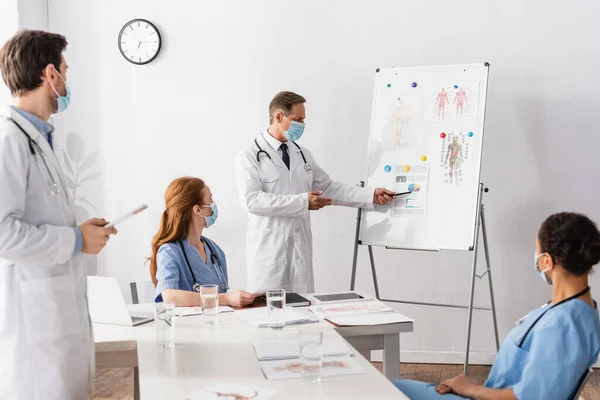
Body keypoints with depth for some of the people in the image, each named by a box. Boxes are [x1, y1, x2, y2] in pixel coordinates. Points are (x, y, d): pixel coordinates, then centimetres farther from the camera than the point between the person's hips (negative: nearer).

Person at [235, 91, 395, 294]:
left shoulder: (303, 154, 12)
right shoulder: (249, 156, -6)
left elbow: (329, 188, 15)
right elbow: (252, 199, -18)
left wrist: (371, 195, 6)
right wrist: (302, 202, -19)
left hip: (300, 247, 6)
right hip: (269, 249, -5)